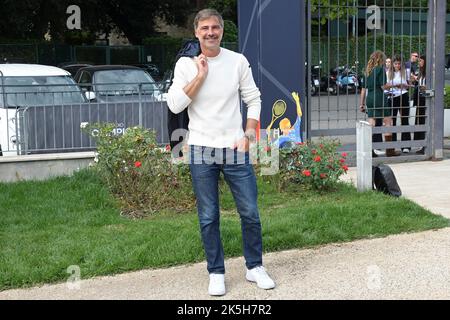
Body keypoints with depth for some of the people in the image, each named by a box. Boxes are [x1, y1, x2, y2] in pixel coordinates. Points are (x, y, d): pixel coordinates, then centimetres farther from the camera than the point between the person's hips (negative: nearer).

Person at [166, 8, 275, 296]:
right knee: (208, 218, 5)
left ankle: (255, 267, 21)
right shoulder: (186, 64, 1)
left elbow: (254, 100, 6)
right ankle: (216, 273, 19)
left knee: (250, 213, 3)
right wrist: (200, 75, -12)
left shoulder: (238, 61, 3)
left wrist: (248, 135, -3)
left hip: (235, 149, 1)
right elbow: (175, 105, -10)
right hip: (201, 151, -1)